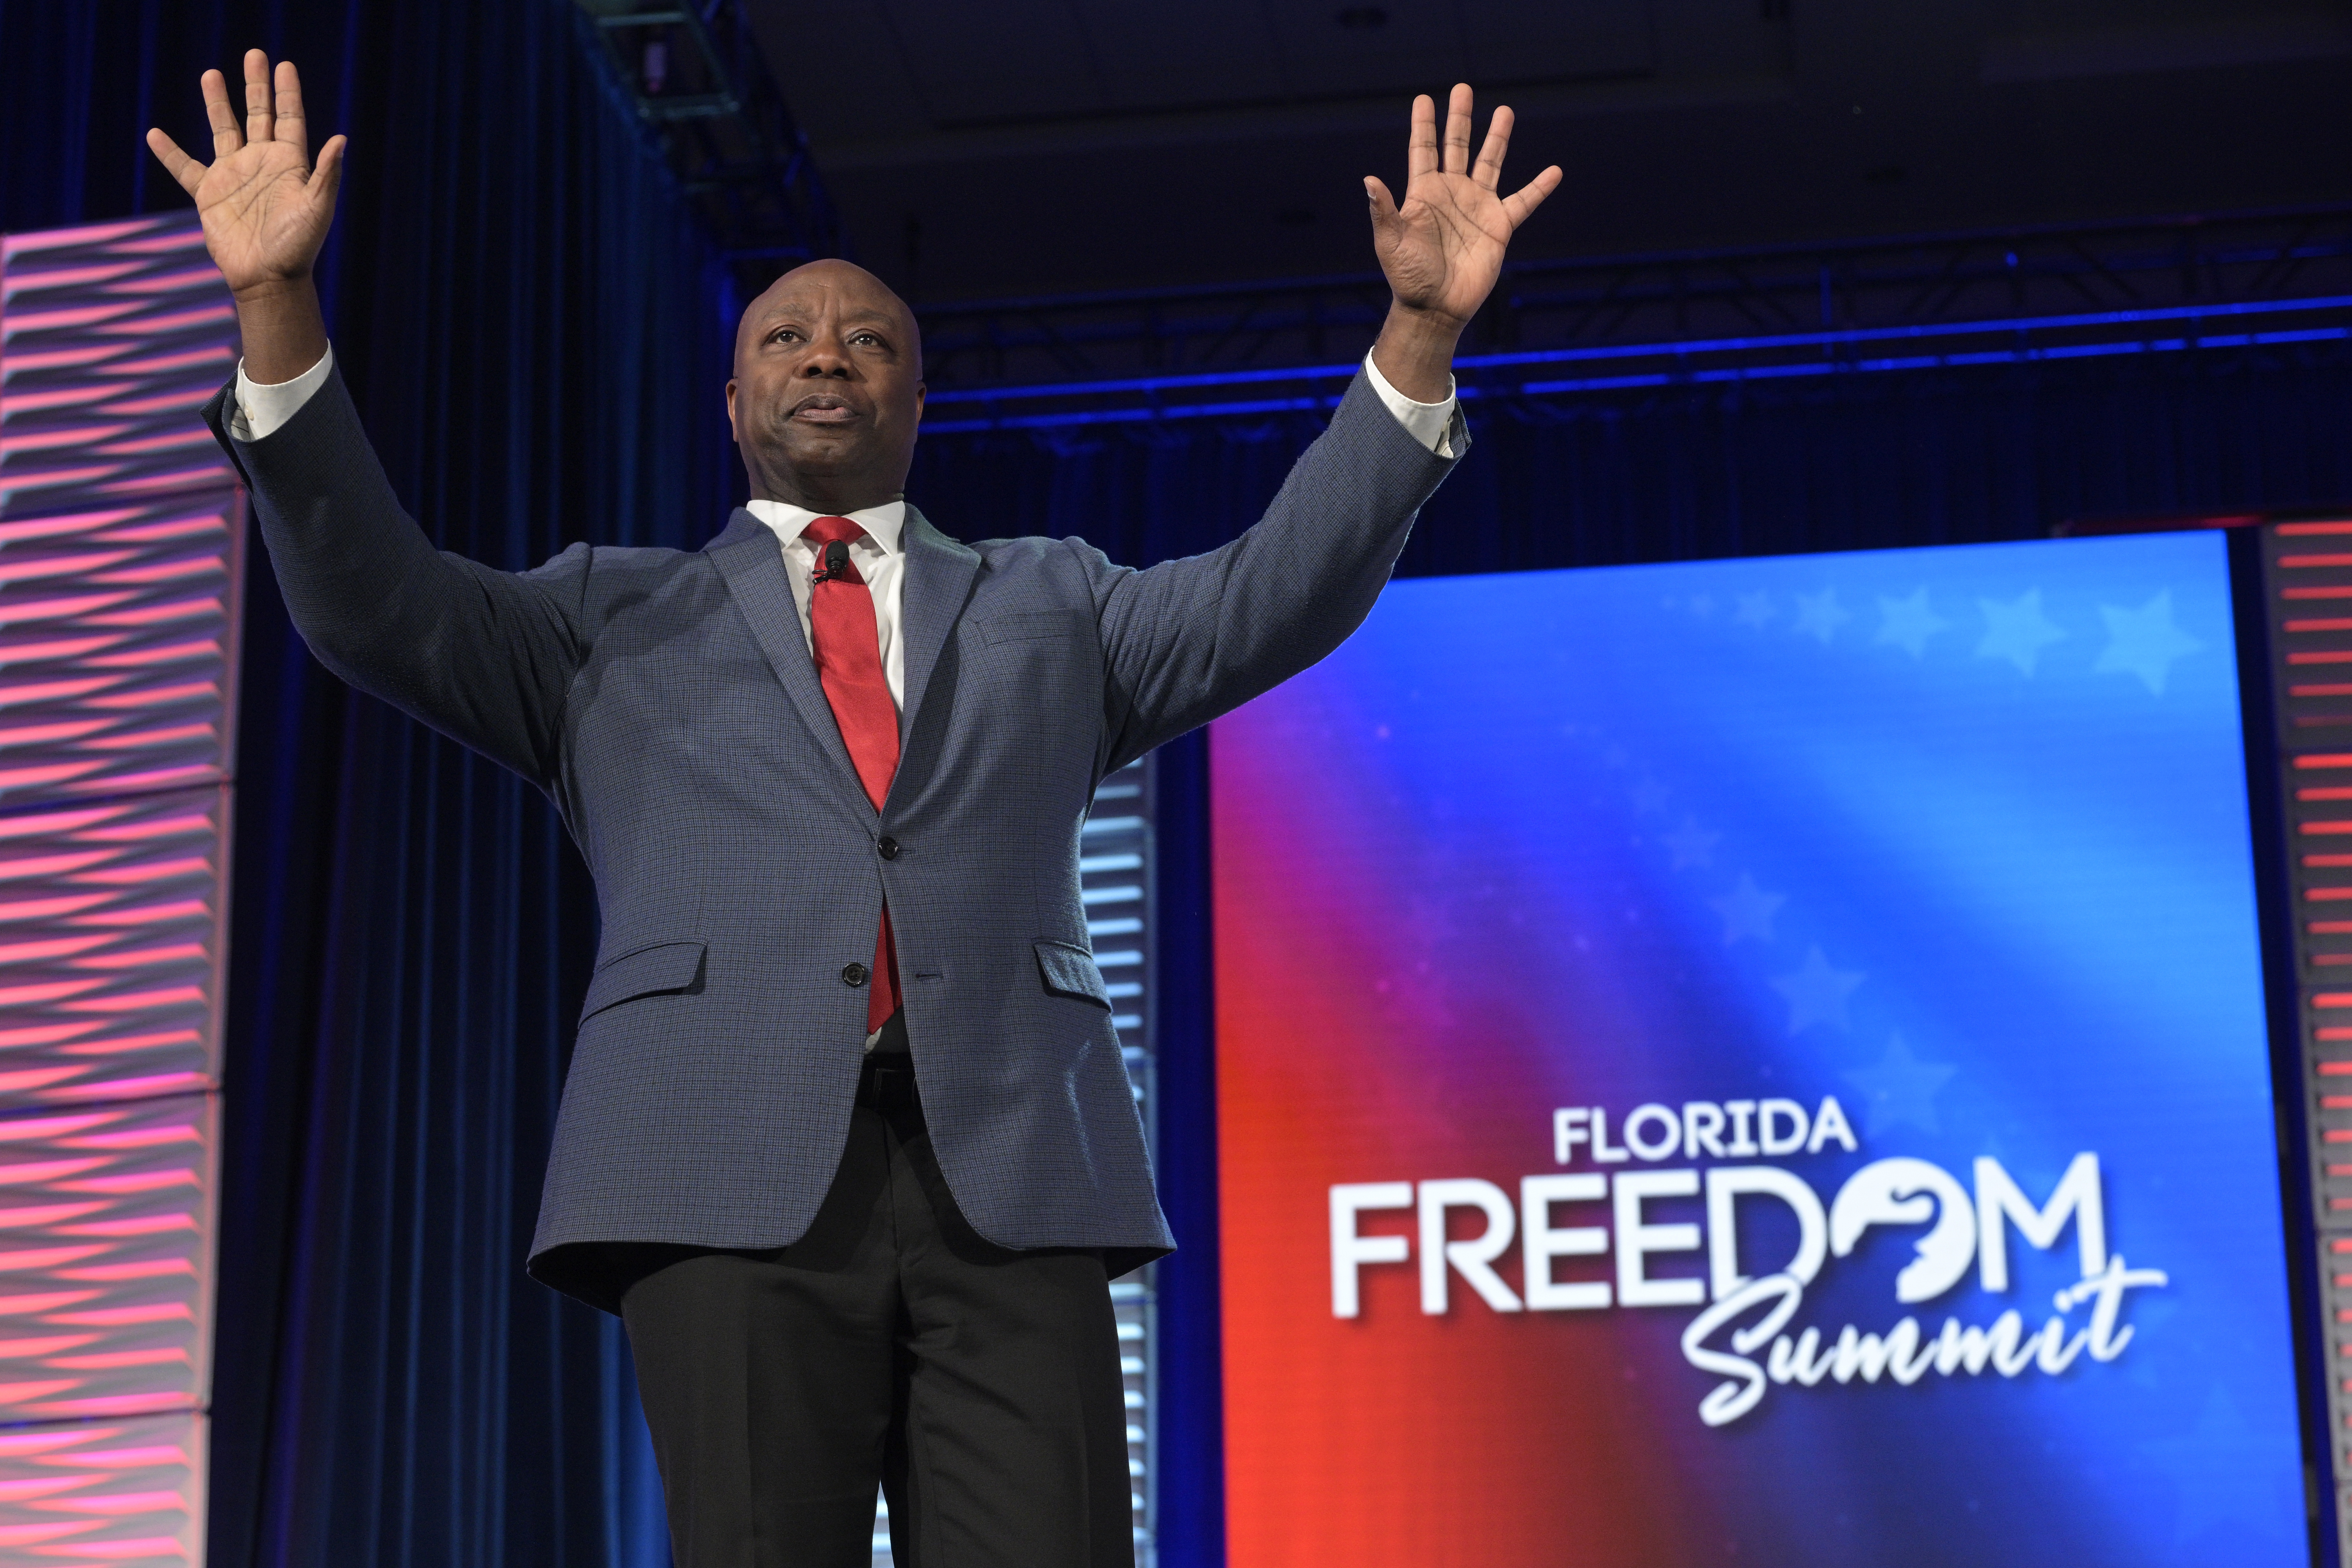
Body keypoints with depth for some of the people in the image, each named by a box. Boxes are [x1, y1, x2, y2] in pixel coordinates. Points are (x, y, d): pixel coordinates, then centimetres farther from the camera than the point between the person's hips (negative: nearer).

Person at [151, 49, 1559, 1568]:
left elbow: (1275, 597, 12)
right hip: (735, 1171, -1)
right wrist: (281, 308, -2)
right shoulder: (614, 619, 23)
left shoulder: (1050, 605, 25)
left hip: (1012, 1175, 1)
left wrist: (1420, 333, 0)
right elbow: (378, 605, 10)